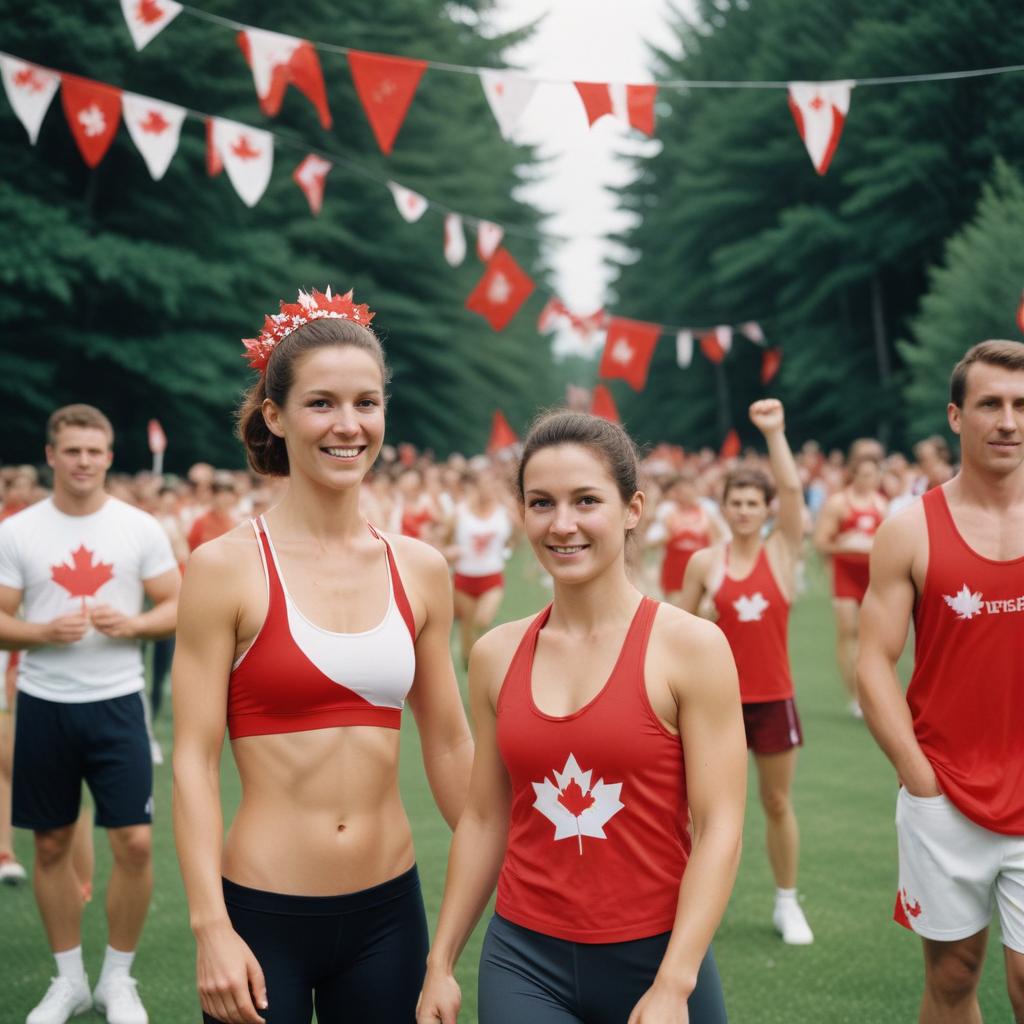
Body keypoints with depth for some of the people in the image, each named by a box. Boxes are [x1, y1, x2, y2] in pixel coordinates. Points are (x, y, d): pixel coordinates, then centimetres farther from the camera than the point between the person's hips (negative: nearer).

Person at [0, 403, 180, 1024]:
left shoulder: (141, 528, 0)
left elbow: (178, 608, 1)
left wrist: (131, 625, -17)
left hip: (116, 702, -1)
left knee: (135, 842, -4)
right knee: (52, 845, 9)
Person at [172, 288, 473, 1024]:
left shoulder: (421, 569, 3)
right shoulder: (227, 568, -8)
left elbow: (449, 744, 10)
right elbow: (195, 759, -9)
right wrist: (211, 929, -15)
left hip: (388, 908, 4)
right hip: (262, 911, -3)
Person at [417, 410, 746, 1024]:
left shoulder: (691, 646, -9)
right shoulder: (496, 656, 2)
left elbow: (719, 828, -12)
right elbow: (484, 820, 9)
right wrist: (442, 962, 9)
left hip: (655, 956, -2)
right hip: (525, 958, 3)